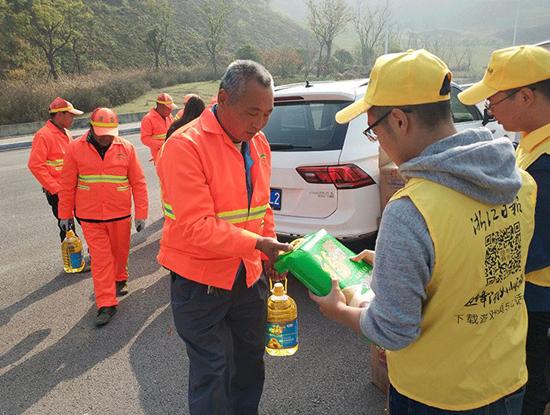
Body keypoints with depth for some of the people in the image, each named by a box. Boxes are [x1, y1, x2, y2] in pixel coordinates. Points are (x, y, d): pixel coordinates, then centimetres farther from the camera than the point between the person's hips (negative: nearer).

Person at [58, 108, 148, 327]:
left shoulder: (126, 148, -5)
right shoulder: (76, 149, -5)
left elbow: (138, 183, -2)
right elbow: (68, 185, 2)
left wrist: (141, 213, -3)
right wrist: (65, 214, 7)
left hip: (120, 214, 1)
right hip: (90, 217, -1)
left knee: (120, 252, 18)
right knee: (100, 259, 1)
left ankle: (120, 279, 46)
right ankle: (106, 304, 10)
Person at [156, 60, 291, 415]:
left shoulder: (258, 143, 3)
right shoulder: (186, 145, -20)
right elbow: (195, 227, -26)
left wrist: (270, 252, 5)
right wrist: (258, 243, -27)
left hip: (250, 275, 7)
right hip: (201, 281, -7)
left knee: (250, 360, 22)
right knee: (211, 372, 7)